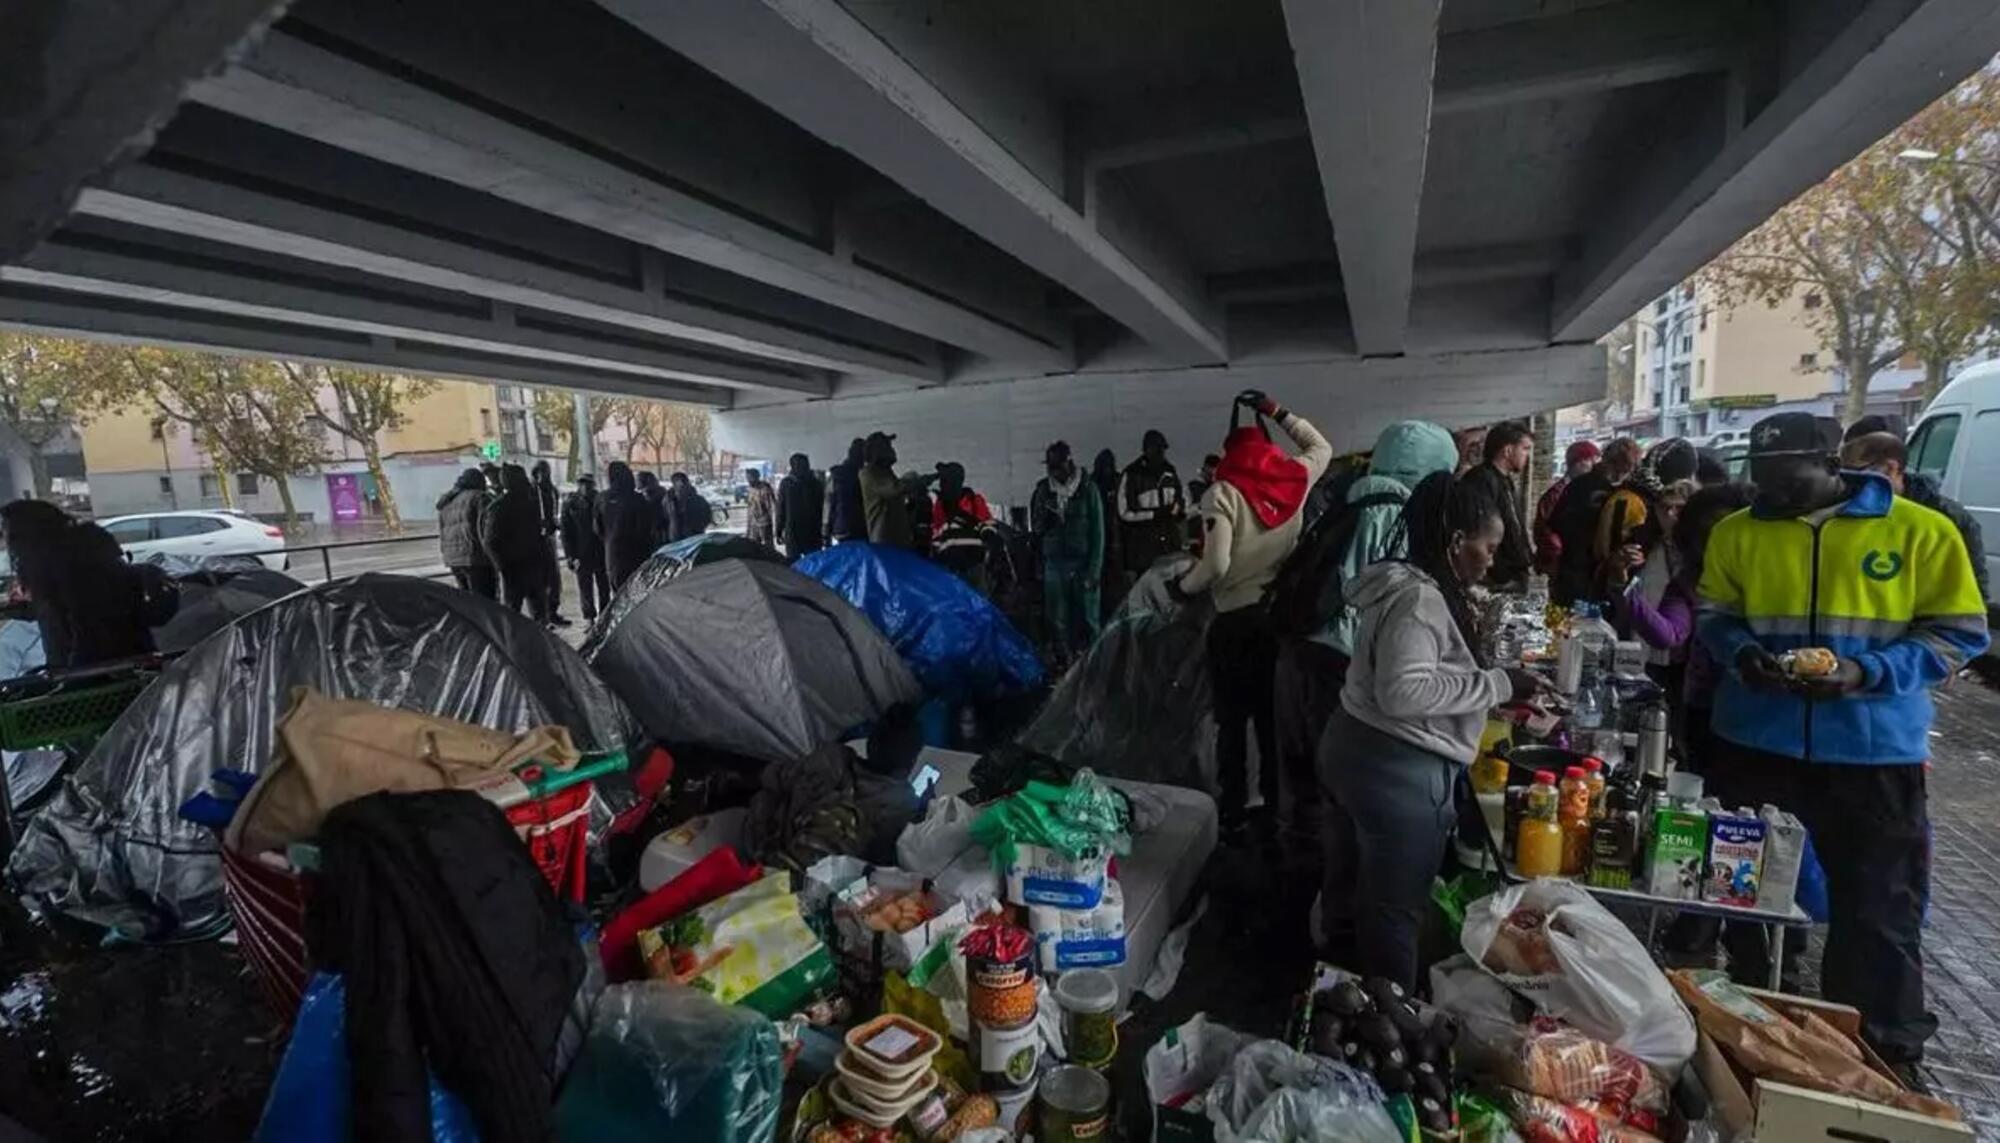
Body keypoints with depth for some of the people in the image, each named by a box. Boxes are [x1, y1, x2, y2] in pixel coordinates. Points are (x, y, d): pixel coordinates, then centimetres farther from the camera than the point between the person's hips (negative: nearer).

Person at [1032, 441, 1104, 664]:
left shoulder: (1088, 489, -1)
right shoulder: (1043, 489, 7)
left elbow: (1098, 532, -2)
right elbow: (1037, 528, 12)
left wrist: (1094, 569, -7)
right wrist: (1044, 516, -10)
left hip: (1083, 563, -2)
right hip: (1054, 564, 2)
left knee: (1088, 620, 1)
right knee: (1057, 621, 2)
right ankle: (1063, 664, 10)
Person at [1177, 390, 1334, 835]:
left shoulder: (1223, 493, -9)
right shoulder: (1294, 479, 3)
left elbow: (1215, 565, -19)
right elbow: (1321, 447, 26)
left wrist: (1183, 587, -1)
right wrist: (1278, 412, 24)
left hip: (1236, 619, -4)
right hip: (1283, 613, 4)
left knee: (1233, 720, 7)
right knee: (1274, 716, 14)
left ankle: (1233, 813, 14)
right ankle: (1275, 808, 23)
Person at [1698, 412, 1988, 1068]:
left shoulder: (1921, 531, -4)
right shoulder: (1737, 533, 2)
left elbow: (1958, 633, -3)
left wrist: (1869, 672, -19)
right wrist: (1742, 654, -12)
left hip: (1873, 749, -2)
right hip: (1754, 739, 2)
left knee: (1877, 906, 9)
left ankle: (1884, 1050, 27)